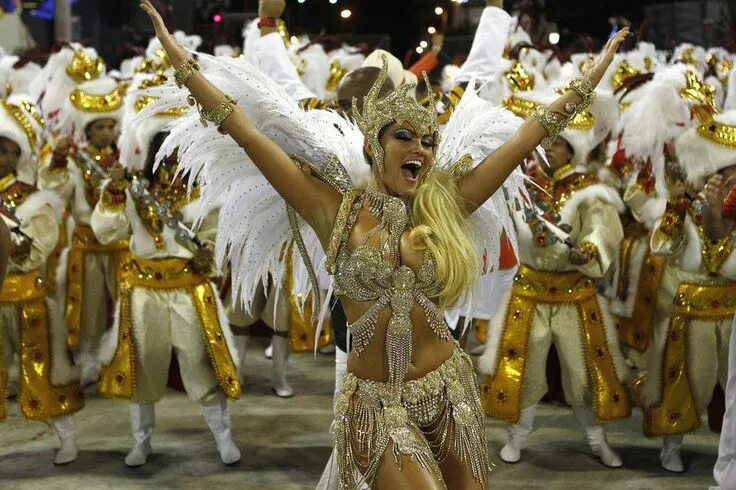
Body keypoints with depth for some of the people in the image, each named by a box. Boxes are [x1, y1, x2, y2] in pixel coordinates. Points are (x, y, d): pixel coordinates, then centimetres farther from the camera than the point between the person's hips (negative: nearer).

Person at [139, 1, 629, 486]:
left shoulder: (445, 207, 1)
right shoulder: (337, 210, -5)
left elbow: (527, 137, 4)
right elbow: (249, 135, -7)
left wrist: (593, 75, 8)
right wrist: (181, 59, -9)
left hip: (450, 390, 3)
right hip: (377, 400, -3)